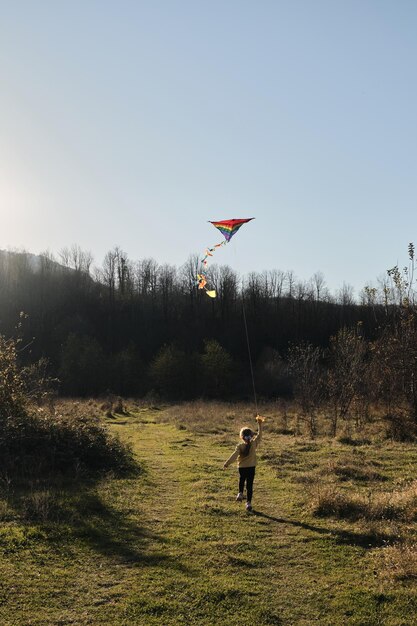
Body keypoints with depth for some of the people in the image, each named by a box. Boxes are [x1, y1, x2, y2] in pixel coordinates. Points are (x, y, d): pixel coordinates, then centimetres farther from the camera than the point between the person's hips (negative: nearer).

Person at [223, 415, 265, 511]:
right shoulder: (254, 444, -9)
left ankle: (240, 493, 13)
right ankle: (248, 502, 3)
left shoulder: (240, 446, -13)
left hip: (242, 467, 0)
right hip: (251, 467, 0)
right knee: (249, 485, 5)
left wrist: (226, 463, -17)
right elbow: (259, 435, 2)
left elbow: (234, 455, -19)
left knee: (241, 480, 29)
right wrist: (260, 425, 9)